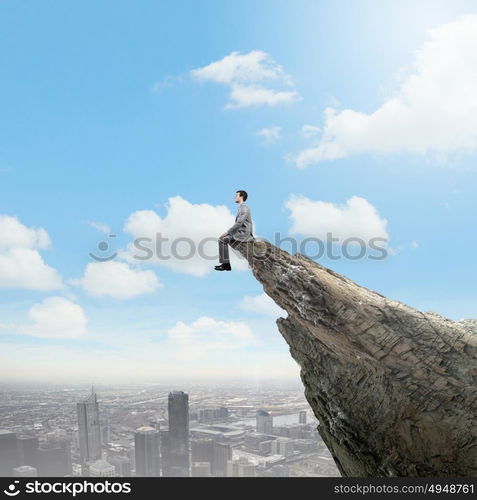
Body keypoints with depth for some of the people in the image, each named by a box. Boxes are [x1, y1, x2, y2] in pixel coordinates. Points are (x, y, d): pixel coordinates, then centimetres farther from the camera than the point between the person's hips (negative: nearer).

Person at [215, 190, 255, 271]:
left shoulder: (244, 208, -15)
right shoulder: (242, 207, 18)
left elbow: (239, 223, -23)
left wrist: (227, 232, -18)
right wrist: (228, 232, 14)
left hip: (243, 234, -10)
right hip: (241, 232, 10)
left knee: (223, 239, -15)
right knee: (223, 238, 11)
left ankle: (225, 264, -11)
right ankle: (226, 264, 8)